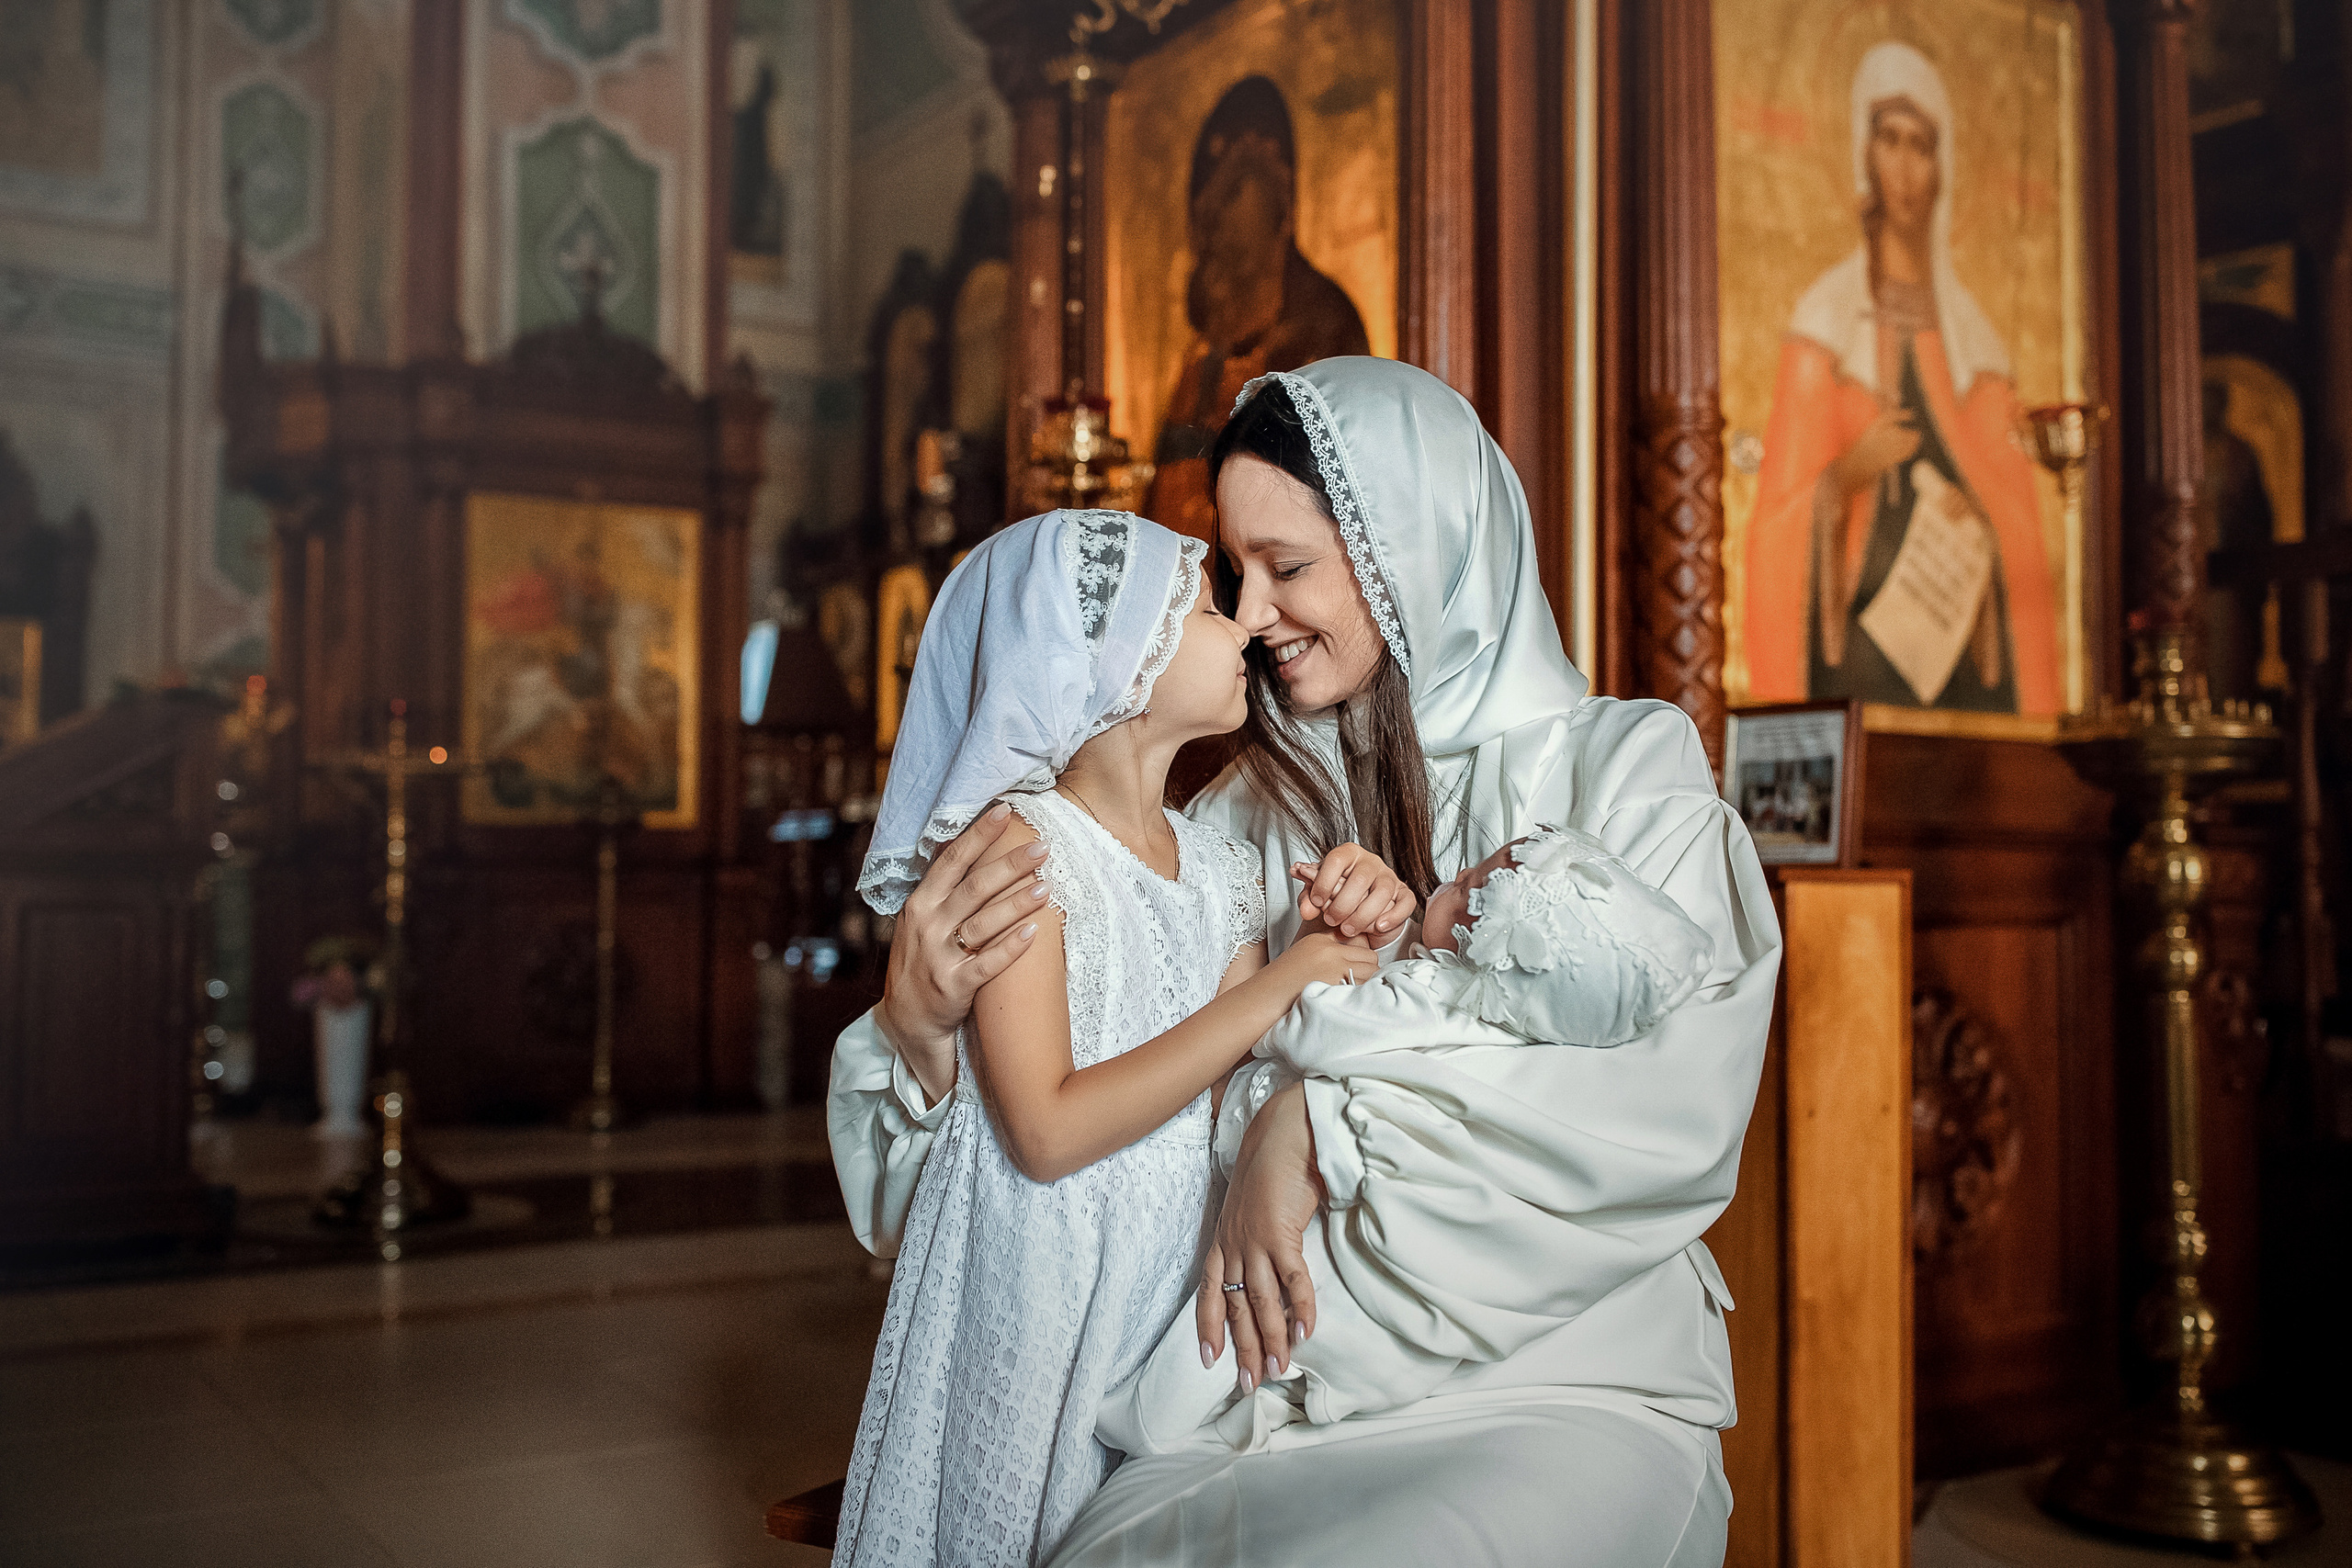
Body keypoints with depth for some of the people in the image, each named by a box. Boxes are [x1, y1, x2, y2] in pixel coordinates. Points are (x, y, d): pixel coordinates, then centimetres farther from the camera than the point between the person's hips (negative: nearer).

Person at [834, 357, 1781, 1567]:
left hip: (1563, 1391, -1)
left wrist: (1323, 1127, -18)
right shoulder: (1242, 816, 12)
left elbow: (1673, 1110, -14)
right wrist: (921, 1024, -11)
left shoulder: (1622, 771, 3)